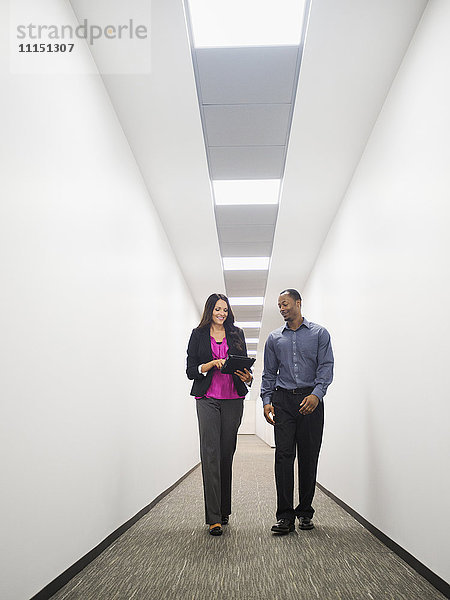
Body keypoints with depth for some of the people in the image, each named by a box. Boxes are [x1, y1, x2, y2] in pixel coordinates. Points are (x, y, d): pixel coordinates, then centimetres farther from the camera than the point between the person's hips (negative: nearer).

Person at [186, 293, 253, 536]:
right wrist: (213, 364, -14)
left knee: (227, 454, 7)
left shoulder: (237, 334, 13)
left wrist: (247, 377, -10)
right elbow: (191, 370, 2)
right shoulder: (198, 334, 7)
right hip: (207, 400, -2)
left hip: (233, 400, 2)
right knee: (210, 454, -10)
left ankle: (224, 510, 21)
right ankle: (214, 518, -8)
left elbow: (245, 365, 13)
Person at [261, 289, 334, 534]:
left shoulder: (319, 333, 6)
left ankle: (305, 512, 16)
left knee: (308, 457, 3)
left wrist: (317, 394, -17)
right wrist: (266, 400, 2)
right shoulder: (274, 338, 15)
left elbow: (326, 366, -3)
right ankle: (285, 516, -4)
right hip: (283, 401, 2)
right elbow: (269, 373, 15)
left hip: (310, 400, -1)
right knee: (283, 455, -7)